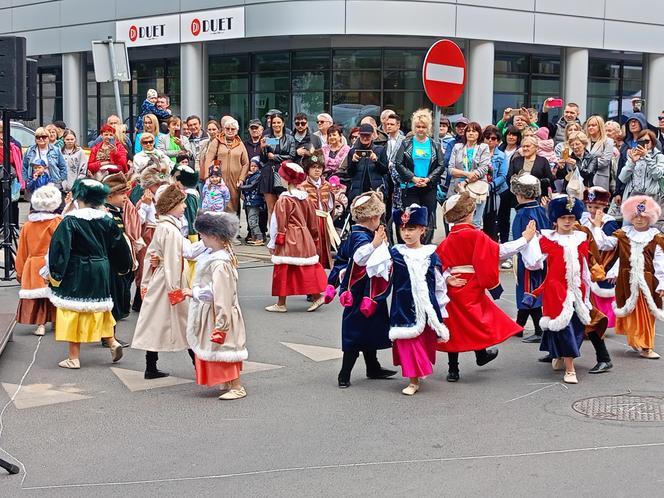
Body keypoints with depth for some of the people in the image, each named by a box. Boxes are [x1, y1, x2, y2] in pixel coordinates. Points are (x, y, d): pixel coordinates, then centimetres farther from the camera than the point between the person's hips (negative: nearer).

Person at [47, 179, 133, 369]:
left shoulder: (70, 221, -14)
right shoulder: (106, 220, -1)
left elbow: (59, 248, -16)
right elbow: (119, 246, 9)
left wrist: (55, 273, -7)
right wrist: (123, 266, 25)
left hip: (76, 274, -4)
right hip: (101, 273, 5)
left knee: (74, 311, 5)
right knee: (98, 307, 23)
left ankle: (74, 357, 8)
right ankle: (112, 341, 12)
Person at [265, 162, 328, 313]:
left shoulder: (284, 200, -15)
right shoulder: (305, 198, 6)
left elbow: (279, 224, -13)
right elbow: (312, 220, 13)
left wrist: (273, 243, -6)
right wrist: (314, 237, 24)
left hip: (288, 240, -7)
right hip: (305, 238, 7)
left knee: (283, 271, 2)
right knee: (307, 268, 13)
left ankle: (281, 304, 7)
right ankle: (317, 296, 12)